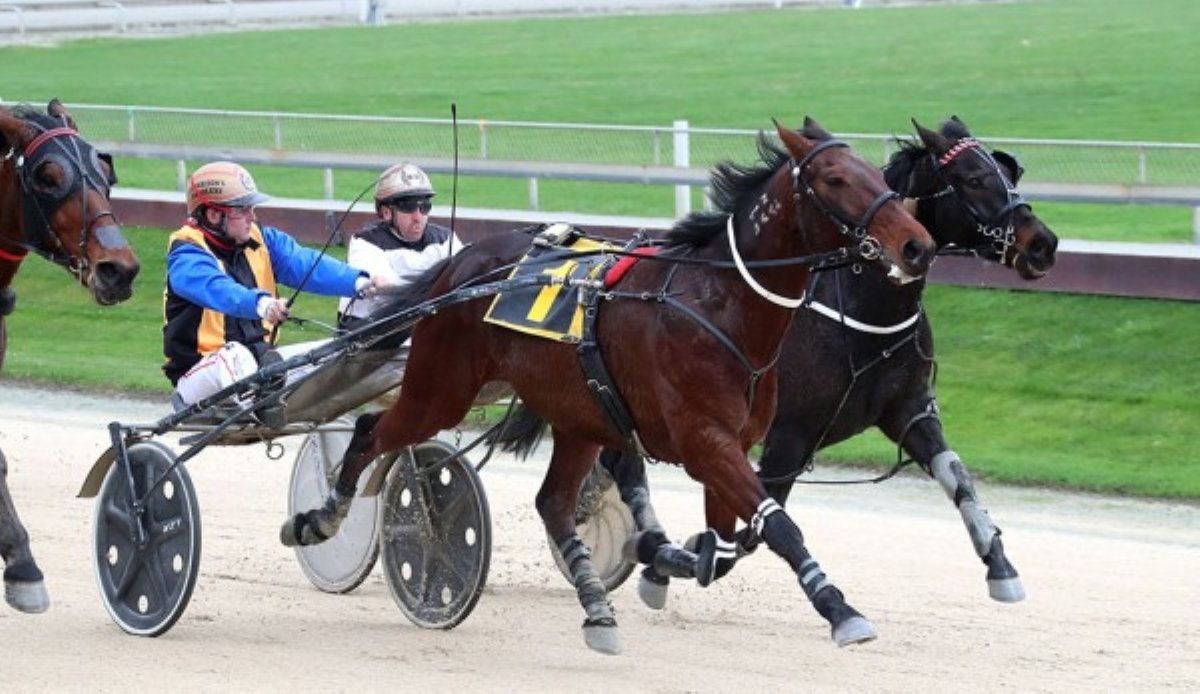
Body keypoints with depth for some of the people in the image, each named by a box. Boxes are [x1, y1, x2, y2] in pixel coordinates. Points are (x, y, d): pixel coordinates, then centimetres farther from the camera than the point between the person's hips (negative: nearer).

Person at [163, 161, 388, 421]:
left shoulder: (262, 240, 9)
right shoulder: (187, 255, -11)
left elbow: (306, 264, -7)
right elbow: (215, 288, -33)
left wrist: (358, 282, -26)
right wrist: (260, 304, -53)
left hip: (258, 360, 7)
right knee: (235, 354, -36)